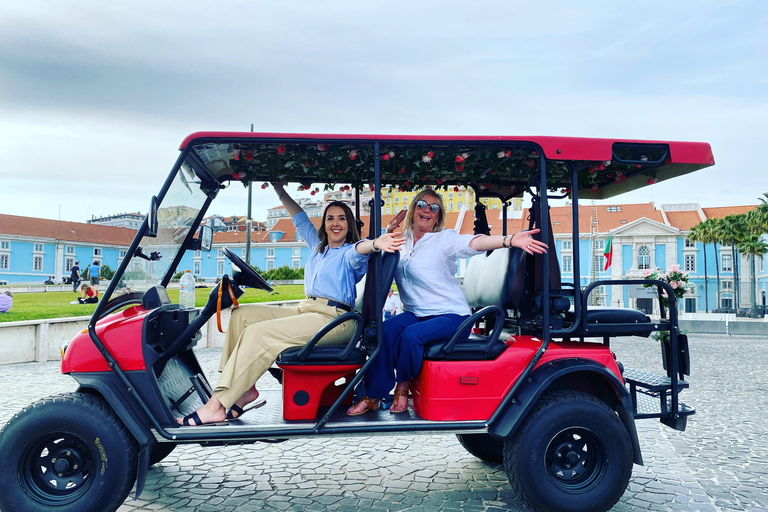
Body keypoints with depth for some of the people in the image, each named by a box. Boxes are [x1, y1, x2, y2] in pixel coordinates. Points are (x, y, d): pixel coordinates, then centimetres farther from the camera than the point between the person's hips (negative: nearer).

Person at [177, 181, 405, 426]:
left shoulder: (348, 253, 1)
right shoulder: (317, 246, 24)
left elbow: (359, 249, -24)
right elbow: (300, 217, 37)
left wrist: (375, 243, -47)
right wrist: (281, 191, 44)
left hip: (333, 319, -8)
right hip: (305, 311, 8)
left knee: (259, 333, -25)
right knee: (242, 314, -5)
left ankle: (216, 406, -24)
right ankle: (244, 389, -11)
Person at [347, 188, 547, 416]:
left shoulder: (444, 239, -5)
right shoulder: (402, 241, 13)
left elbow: (473, 243, -23)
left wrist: (510, 240, -42)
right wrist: (388, 233, 6)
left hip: (452, 315, -4)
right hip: (415, 313, 5)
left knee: (411, 335, -30)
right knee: (386, 329, -24)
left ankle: (403, 385, -2)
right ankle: (372, 396, -15)